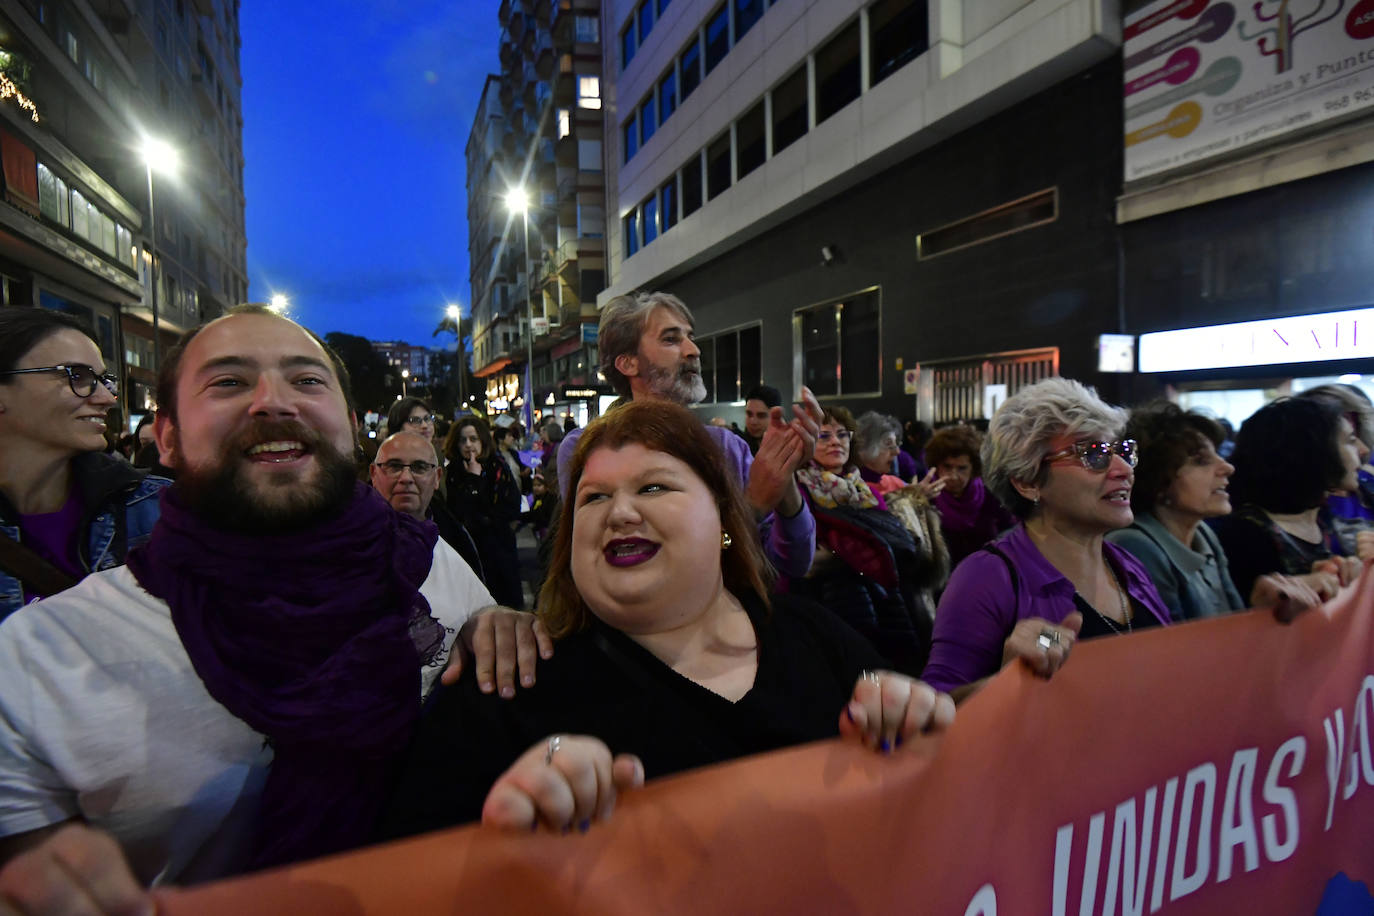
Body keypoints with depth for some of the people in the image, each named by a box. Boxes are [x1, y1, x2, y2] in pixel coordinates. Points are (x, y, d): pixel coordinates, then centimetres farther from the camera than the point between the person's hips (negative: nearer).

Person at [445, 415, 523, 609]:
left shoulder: (498, 469, 3)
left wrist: (484, 520, -6)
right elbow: (456, 514, -5)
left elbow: (513, 511, -2)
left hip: (499, 550, 0)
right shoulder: (451, 473, 3)